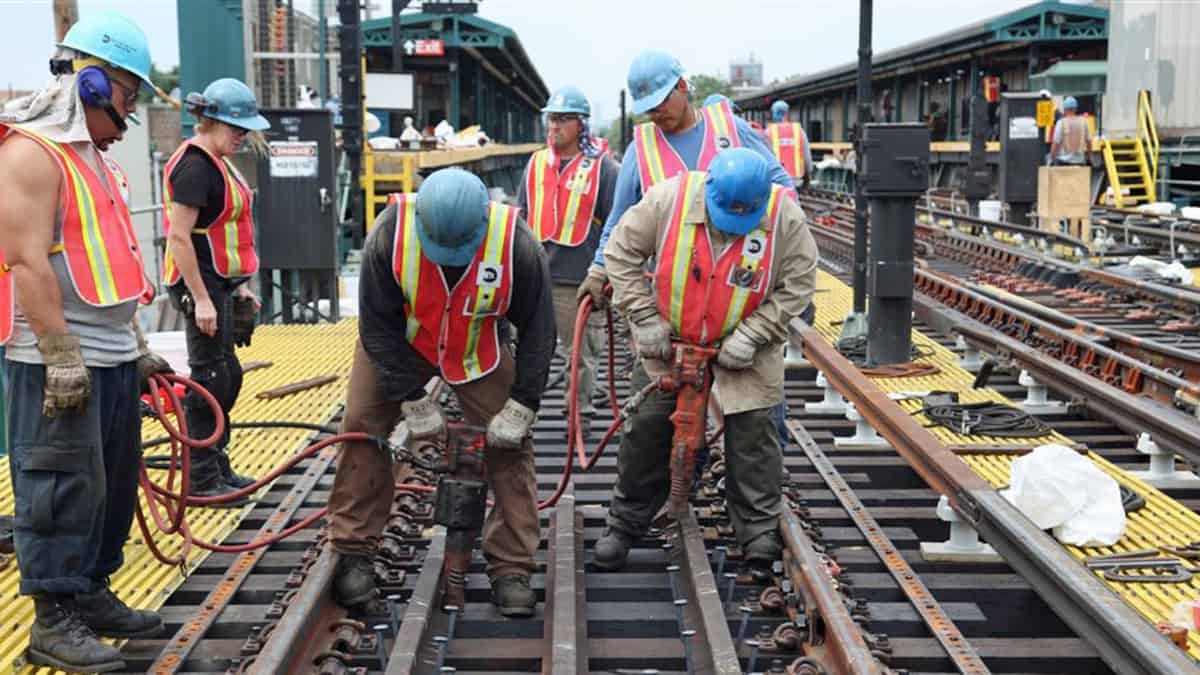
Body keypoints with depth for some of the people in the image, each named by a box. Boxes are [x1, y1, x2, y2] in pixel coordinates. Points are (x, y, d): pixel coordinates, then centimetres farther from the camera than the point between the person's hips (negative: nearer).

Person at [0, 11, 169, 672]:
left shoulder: (95, 157, 19)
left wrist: (137, 347, 22)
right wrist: (62, 357, -22)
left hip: (113, 358, 9)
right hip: (59, 362, -9)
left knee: (113, 485, 14)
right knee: (63, 487, -5)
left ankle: (92, 594, 26)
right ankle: (54, 619, 5)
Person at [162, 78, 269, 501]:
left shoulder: (217, 164, 14)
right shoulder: (194, 166, -16)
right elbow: (179, 236, -21)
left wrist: (239, 286, 20)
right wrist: (201, 299, -22)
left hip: (219, 283, 10)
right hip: (200, 284, -10)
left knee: (228, 376, 15)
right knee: (210, 379, -4)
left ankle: (217, 467, 26)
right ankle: (201, 478, 6)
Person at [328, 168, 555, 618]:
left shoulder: (517, 246, -32)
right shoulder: (390, 235, -33)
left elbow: (537, 328, -17)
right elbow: (378, 325, -21)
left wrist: (521, 406, -19)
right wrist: (412, 400, -21)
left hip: (479, 352, 0)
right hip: (398, 344, 0)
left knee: (510, 444, -7)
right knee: (363, 428, -7)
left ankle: (512, 569, 3)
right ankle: (353, 554, 10)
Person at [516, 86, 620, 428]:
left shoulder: (603, 168, -3)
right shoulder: (536, 164, 11)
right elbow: (519, 218, 18)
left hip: (580, 281, -4)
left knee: (581, 352, 7)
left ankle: (580, 412, 20)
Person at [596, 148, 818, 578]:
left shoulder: (786, 217, -19)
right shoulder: (669, 199, -20)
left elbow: (797, 285, -10)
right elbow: (622, 252, -9)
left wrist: (751, 334, -18)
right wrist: (645, 319, -12)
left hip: (745, 346, -1)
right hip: (669, 341, 1)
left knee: (752, 434, -3)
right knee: (647, 428, 6)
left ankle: (760, 535, 12)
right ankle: (625, 524, 23)